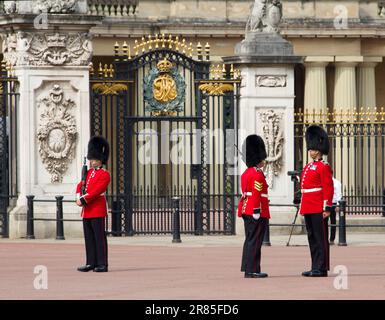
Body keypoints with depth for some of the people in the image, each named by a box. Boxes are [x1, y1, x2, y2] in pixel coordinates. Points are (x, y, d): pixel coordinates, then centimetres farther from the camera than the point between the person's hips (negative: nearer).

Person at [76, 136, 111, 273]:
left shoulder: (104, 175, -8)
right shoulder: (88, 173, 17)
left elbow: (96, 191, -17)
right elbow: (80, 186, 11)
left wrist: (84, 200, -17)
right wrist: (79, 198, -7)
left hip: (98, 210, -8)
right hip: (86, 211, 8)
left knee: (99, 237, -6)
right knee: (89, 238, 9)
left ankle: (103, 264, -4)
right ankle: (91, 263, 14)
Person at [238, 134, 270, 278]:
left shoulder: (246, 173, 16)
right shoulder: (258, 174, -13)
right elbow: (257, 195, -19)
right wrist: (257, 212, -21)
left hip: (247, 211, 10)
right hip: (257, 212, -10)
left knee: (250, 240, 12)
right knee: (255, 241, -8)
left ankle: (248, 269, 14)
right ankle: (252, 270, -9)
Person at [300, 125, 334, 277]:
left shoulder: (323, 167, -8)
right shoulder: (308, 167, 17)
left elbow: (328, 188, -13)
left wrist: (327, 208, -18)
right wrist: (302, 207, 20)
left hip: (318, 209, -9)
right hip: (308, 208, 9)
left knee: (320, 238, -5)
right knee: (312, 238, 10)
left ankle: (321, 269, -4)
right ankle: (315, 267, 13)